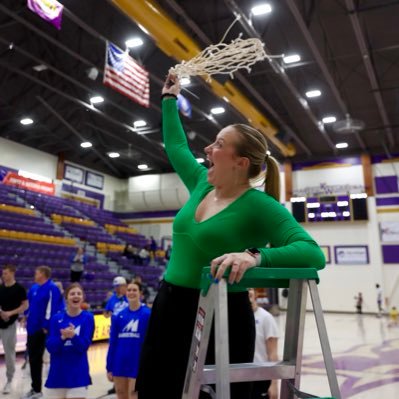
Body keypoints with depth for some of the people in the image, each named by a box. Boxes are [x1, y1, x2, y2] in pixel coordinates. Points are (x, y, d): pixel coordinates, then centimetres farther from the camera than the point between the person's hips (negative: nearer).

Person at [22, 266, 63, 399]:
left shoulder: (52, 289, -16)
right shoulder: (34, 288, 11)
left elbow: (52, 309, -20)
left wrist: (46, 326, -21)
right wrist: (27, 318, 18)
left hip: (41, 329, -8)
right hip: (32, 328, 8)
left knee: (36, 359, 1)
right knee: (32, 358, 14)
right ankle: (35, 388, 26)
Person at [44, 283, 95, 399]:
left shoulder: (88, 318, -7)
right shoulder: (56, 318, -1)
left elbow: (84, 346, -12)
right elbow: (50, 346, -8)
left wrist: (73, 336, -31)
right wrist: (62, 337, -27)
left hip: (78, 374, -3)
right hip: (57, 373, 3)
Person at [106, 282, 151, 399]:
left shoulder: (148, 314, -7)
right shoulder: (119, 316, 4)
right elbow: (113, 342, 6)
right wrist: (109, 367, 6)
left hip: (138, 364, -4)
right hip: (119, 363, 4)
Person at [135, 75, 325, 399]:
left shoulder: (260, 206, -14)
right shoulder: (203, 184, 6)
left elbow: (313, 254, -24)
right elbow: (176, 146, 23)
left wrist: (255, 256, -39)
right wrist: (169, 99, 31)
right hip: (169, 308, 7)